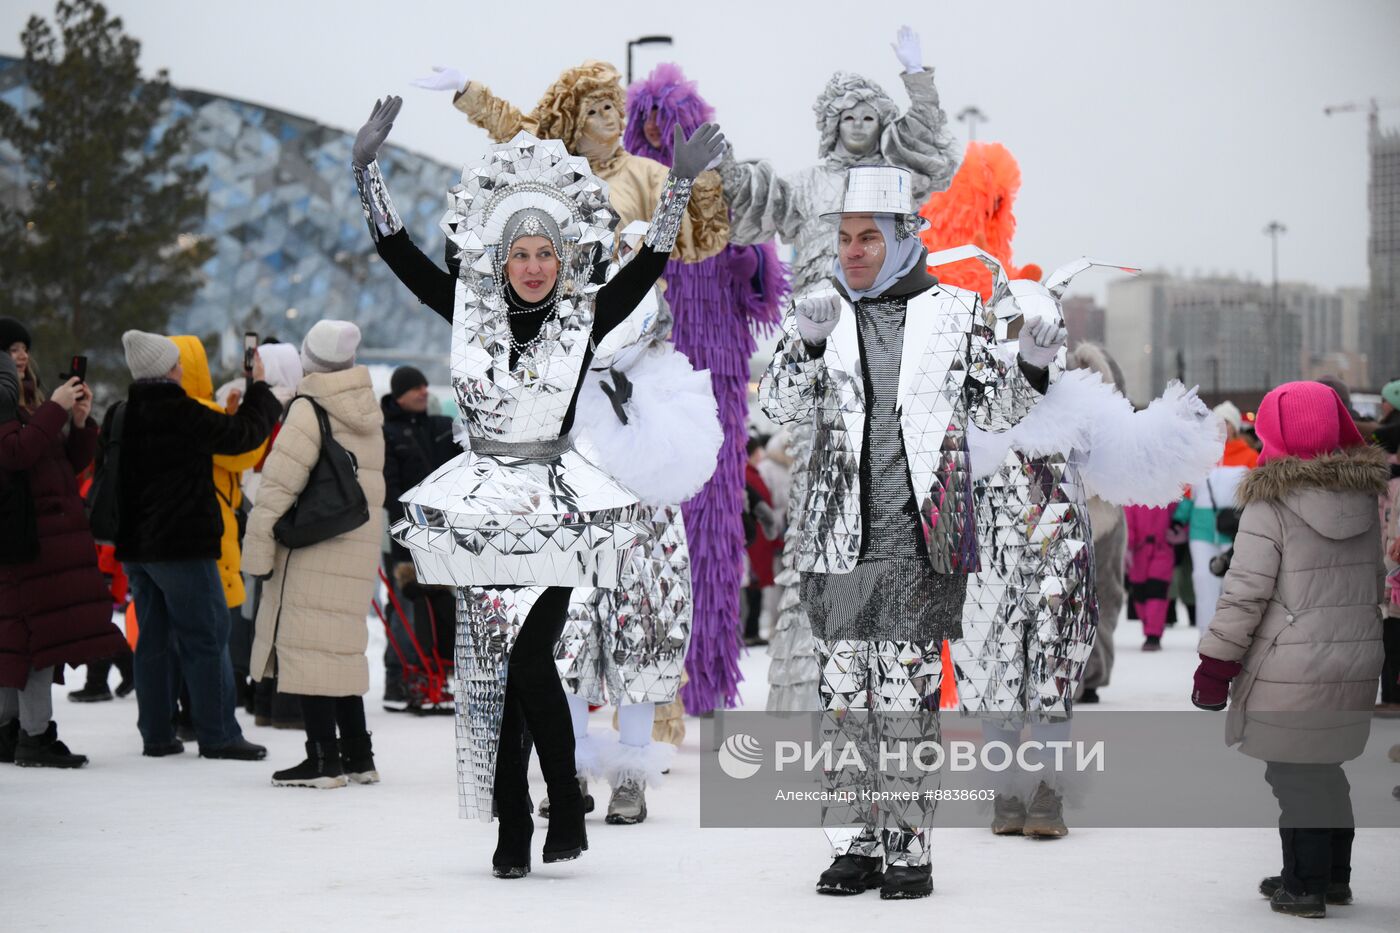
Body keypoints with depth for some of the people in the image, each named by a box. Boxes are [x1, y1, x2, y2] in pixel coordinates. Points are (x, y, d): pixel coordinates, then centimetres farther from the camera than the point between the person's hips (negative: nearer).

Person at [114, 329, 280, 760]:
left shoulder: (119, 416, 7)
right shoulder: (183, 414, -15)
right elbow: (244, 433, -6)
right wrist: (260, 390, 9)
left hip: (134, 545, 7)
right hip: (182, 544, -7)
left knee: (153, 638, 13)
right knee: (207, 636, -1)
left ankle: (155, 734, 14)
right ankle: (218, 735, -1)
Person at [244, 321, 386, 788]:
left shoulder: (309, 409, -11)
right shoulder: (369, 411, 14)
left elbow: (279, 485, -14)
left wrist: (259, 551, -10)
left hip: (313, 552, -8)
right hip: (359, 551, 8)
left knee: (308, 647, -5)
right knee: (343, 648, 15)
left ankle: (324, 759, -7)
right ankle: (357, 755, 17)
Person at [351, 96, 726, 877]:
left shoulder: (586, 319, 1)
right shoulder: (469, 310, 5)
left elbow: (649, 263, -3)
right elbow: (399, 252, 4)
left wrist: (682, 182, -11)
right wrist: (367, 168, -3)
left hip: (556, 509, -2)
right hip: (483, 510, 2)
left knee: (528, 659, -13)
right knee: (491, 669, 2)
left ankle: (566, 810, 2)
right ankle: (513, 828, 9)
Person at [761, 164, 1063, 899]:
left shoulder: (953, 312, 4)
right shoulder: (828, 314, 9)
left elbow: (993, 411, 9)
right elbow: (781, 404, 0)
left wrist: (1031, 369, -10)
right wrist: (804, 345, -18)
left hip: (921, 540, -2)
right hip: (839, 538, 2)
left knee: (909, 698, -2)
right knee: (843, 695, 5)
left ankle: (908, 847, 5)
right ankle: (855, 845, 13)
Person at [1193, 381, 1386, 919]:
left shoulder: (1271, 505, -15)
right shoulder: (1365, 499, 5)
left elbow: (1245, 594, -15)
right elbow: (1376, 584, 13)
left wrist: (1214, 666, -8)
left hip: (1290, 669, -6)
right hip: (1356, 664, 6)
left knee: (1294, 775, 5)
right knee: (1326, 769, 20)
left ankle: (1305, 886, 10)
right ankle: (1334, 876, 28)